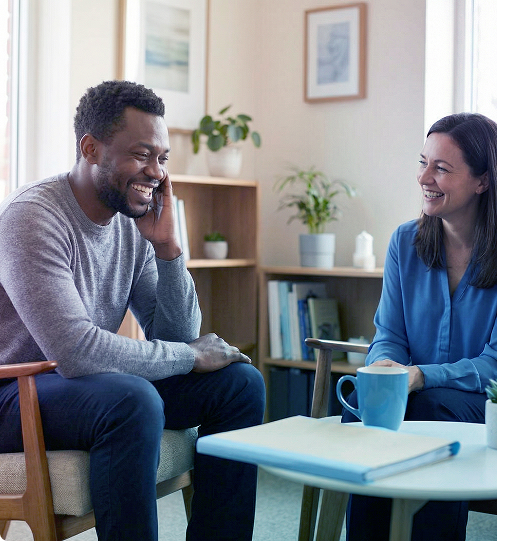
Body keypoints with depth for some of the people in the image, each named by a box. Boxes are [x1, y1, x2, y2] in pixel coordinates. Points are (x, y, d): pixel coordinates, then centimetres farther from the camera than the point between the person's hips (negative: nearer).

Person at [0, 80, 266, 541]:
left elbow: (178, 336, 3)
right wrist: (192, 355, -19)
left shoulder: (135, 219, 2)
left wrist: (166, 247, -11)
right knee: (132, 400, -36)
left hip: (97, 383, 8)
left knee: (240, 382, -3)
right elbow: (76, 350, -30)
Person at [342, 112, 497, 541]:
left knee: (434, 407, -35)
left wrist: (420, 376, -26)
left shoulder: (493, 253, -7)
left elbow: (492, 364, -11)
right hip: (411, 393, 3)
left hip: (479, 403, -3)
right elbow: (389, 333, 8)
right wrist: (384, 365, -18)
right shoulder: (406, 241, 7)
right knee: (363, 398, -28)